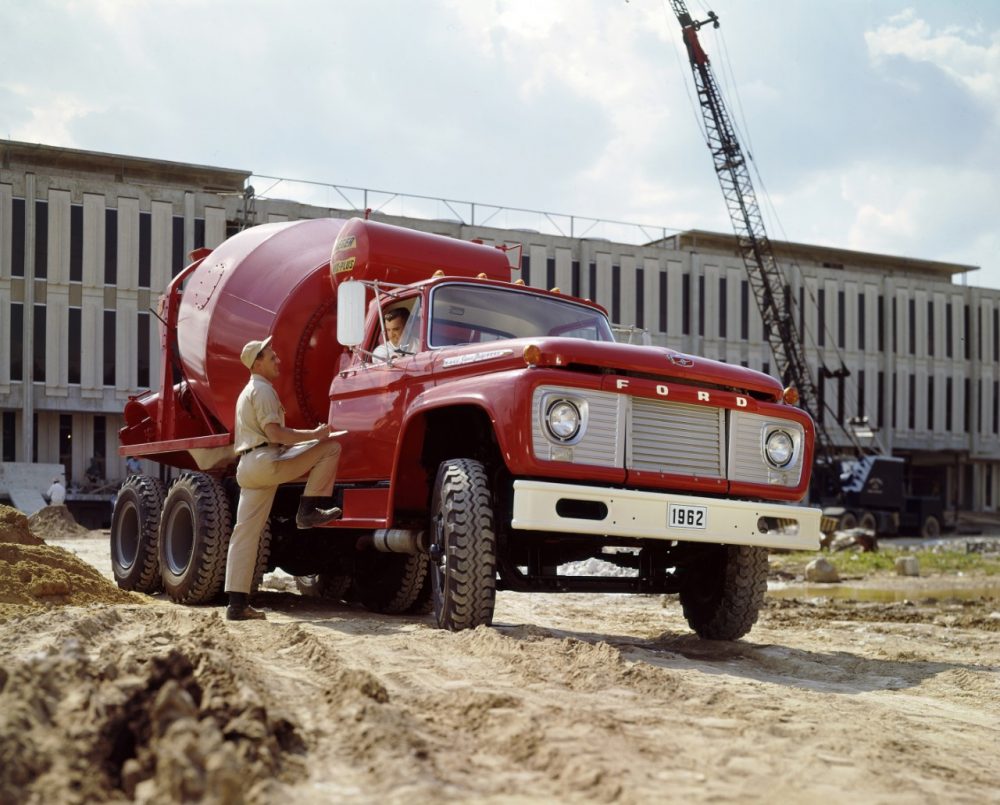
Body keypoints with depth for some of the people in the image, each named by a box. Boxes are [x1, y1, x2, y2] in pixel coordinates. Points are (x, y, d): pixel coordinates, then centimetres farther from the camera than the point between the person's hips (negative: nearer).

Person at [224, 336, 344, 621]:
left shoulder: (247, 392, 28)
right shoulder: (262, 389, -6)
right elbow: (274, 432, -17)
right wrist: (314, 434, -10)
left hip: (247, 467, 10)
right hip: (266, 461, -10)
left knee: (245, 535, 5)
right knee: (330, 446, -6)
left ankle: (237, 603, 4)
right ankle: (309, 509, -7)